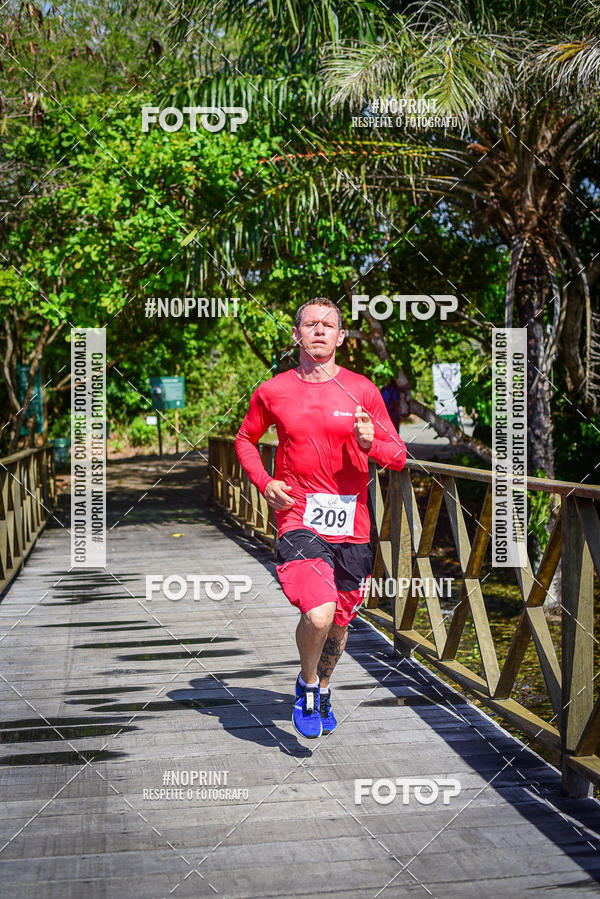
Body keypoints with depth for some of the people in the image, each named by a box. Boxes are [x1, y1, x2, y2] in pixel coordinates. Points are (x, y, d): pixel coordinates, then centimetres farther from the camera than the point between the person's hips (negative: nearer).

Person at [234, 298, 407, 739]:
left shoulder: (363, 391, 2)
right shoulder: (272, 392, 2)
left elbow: (398, 455, 5)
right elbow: (245, 439, 19)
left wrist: (369, 443, -17)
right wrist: (264, 483, 1)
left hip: (352, 525, 2)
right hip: (299, 520, -2)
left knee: (339, 622, 14)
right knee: (319, 614, -22)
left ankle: (323, 688, 44)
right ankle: (306, 683, 9)